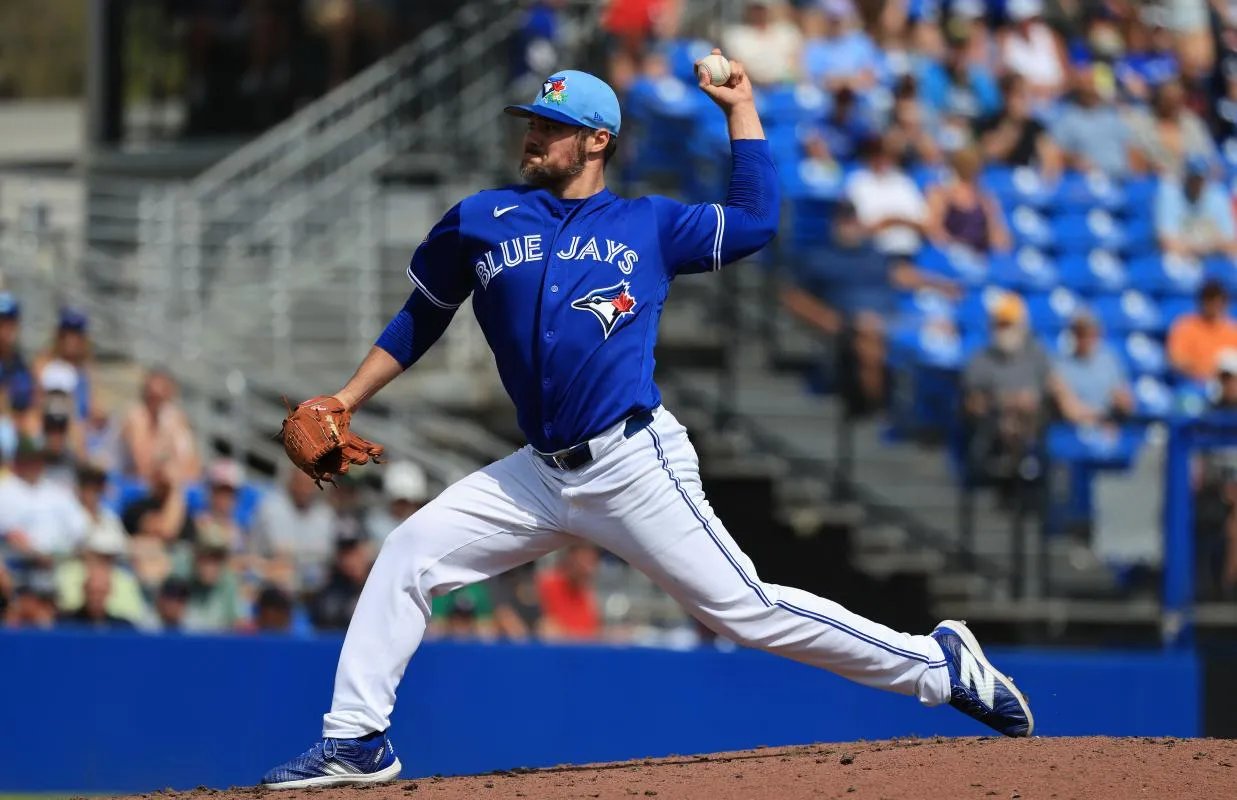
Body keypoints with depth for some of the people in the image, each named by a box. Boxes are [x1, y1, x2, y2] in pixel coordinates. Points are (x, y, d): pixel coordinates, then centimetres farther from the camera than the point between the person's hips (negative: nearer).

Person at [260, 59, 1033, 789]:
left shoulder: (648, 224, 8)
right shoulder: (479, 222, 14)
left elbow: (755, 222, 5)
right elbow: (419, 320, 22)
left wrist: (740, 107, 9)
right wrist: (347, 399, 14)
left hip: (636, 467, -4)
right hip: (541, 476, 4)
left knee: (747, 608, -8)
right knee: (407, 556, -5)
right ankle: (356, 740, 0)